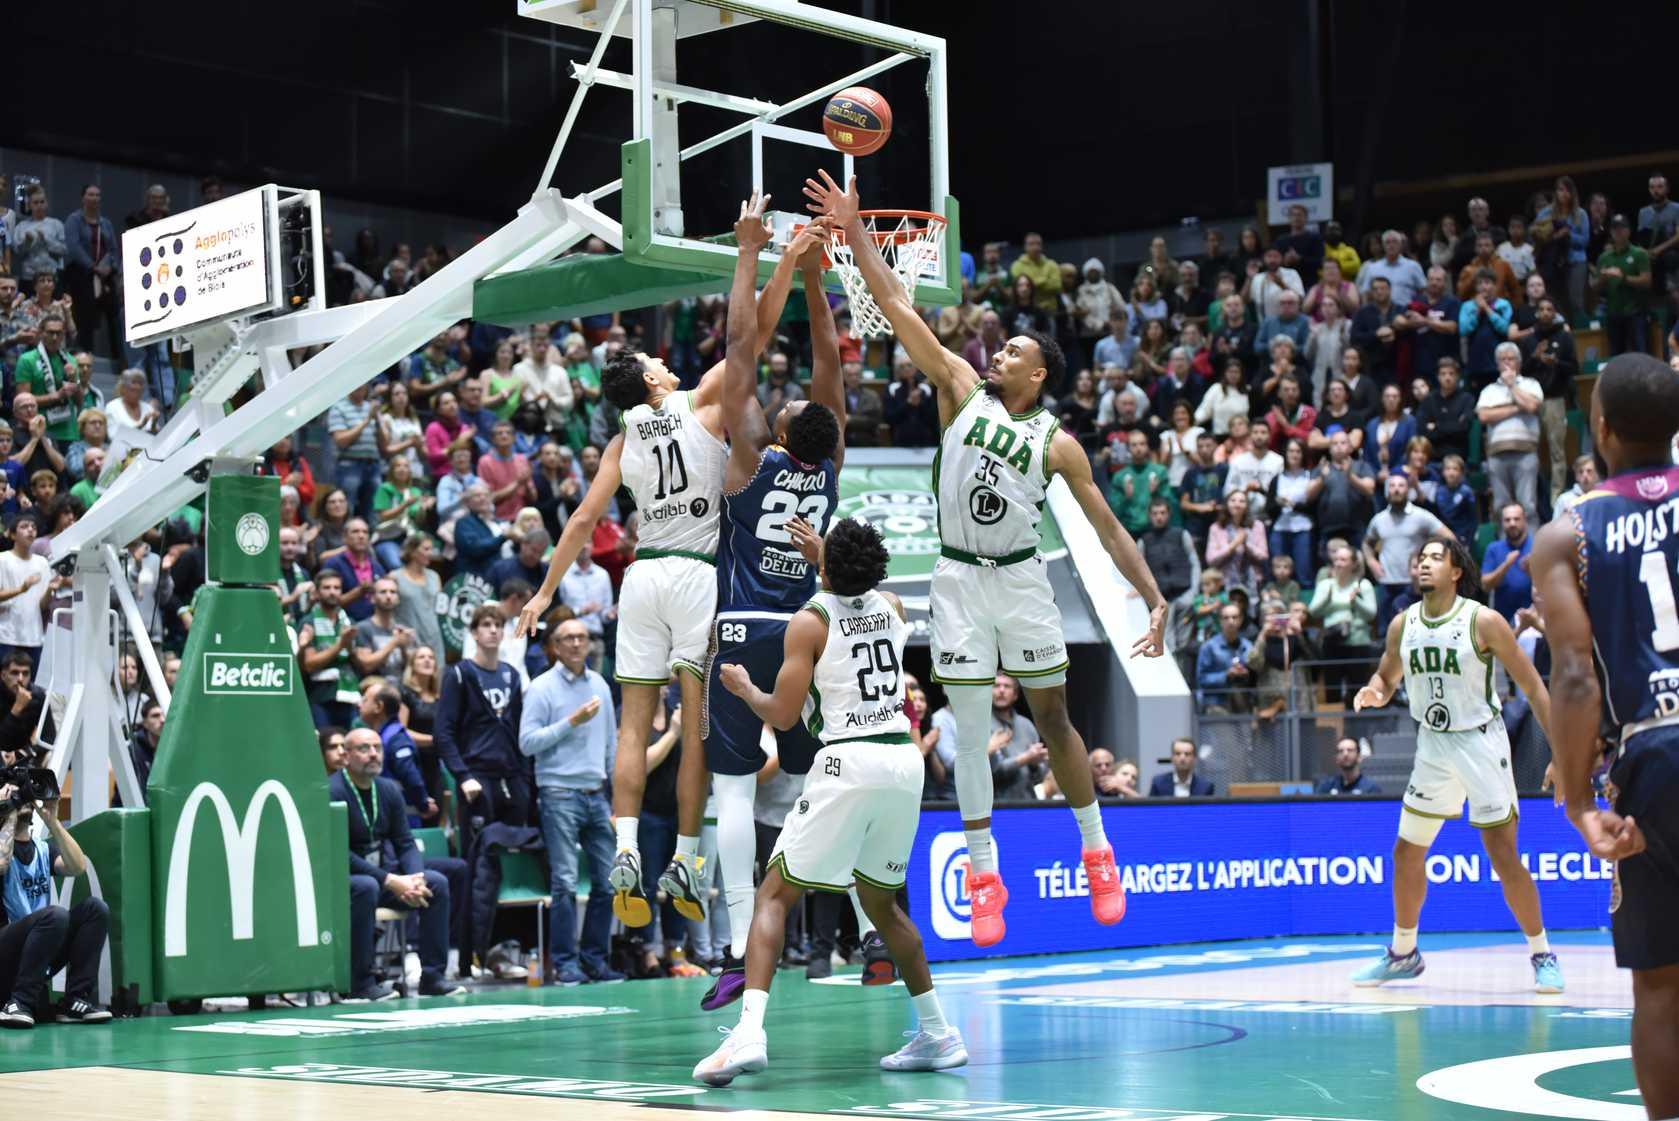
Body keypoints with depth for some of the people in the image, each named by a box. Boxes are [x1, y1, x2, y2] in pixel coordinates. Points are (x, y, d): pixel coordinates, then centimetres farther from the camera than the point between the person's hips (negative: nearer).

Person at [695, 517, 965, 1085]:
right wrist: (822, 555, 48)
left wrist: (743, 687, 13)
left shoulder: (809, 621, -4)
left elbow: (782, 715, -6)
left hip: (848, 762, -6)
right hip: (905, 760, 6)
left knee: (774, 895, -2)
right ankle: (938, 1035, 24)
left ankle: (749, 1032, -19)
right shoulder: (892, 606, 12)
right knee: (880, 901, 23)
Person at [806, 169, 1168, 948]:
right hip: (959, 577, 1)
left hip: (1021, 578, -1)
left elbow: (1106, 525, 0)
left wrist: (1154, 598, -7)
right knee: (969, 727, 1)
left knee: (1054, 718, 7)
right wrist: (854, 232, -8)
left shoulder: (1057, 444, -2)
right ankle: (983, 875, 8)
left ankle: (1097, 854, 21)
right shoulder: (963, 392, 1)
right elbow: (900, 311, -3)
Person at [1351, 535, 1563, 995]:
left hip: (1481, 743, -5)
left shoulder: (1484, 621, -14)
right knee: (1407, 853, 10)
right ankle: (1403, 953, 26)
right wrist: (1373, 692, -9)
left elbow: (1532, 685, -10)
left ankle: (1542, 955, 9)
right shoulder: (1403, 624, 1)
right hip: (1433, 746, 5)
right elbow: (1387, 677, 16)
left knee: (1505, 859, -6)